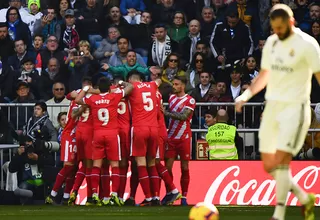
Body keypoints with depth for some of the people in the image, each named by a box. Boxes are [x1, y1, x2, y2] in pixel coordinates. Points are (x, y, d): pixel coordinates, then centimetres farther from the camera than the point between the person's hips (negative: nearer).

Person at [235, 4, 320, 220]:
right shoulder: (271, 42, 9)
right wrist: (246, 95, 5)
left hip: (294, 107, -7)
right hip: (272, 106, 7)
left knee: (281, 161, -17)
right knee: (269, 165, 7)